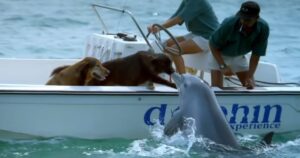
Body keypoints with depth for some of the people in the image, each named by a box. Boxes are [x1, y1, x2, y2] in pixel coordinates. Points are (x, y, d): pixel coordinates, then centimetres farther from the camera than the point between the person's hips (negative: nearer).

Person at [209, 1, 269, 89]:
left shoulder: (263, 28, -29)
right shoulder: (229, 24, -36)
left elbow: (256, 54, -19)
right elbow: (213, 45, -22)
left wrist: (250, 77, -27)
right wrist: (223, 66, -32)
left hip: (239, 56, 3)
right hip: (219, 55, -3)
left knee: (250, 87, 0)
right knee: (217, 88, -16)